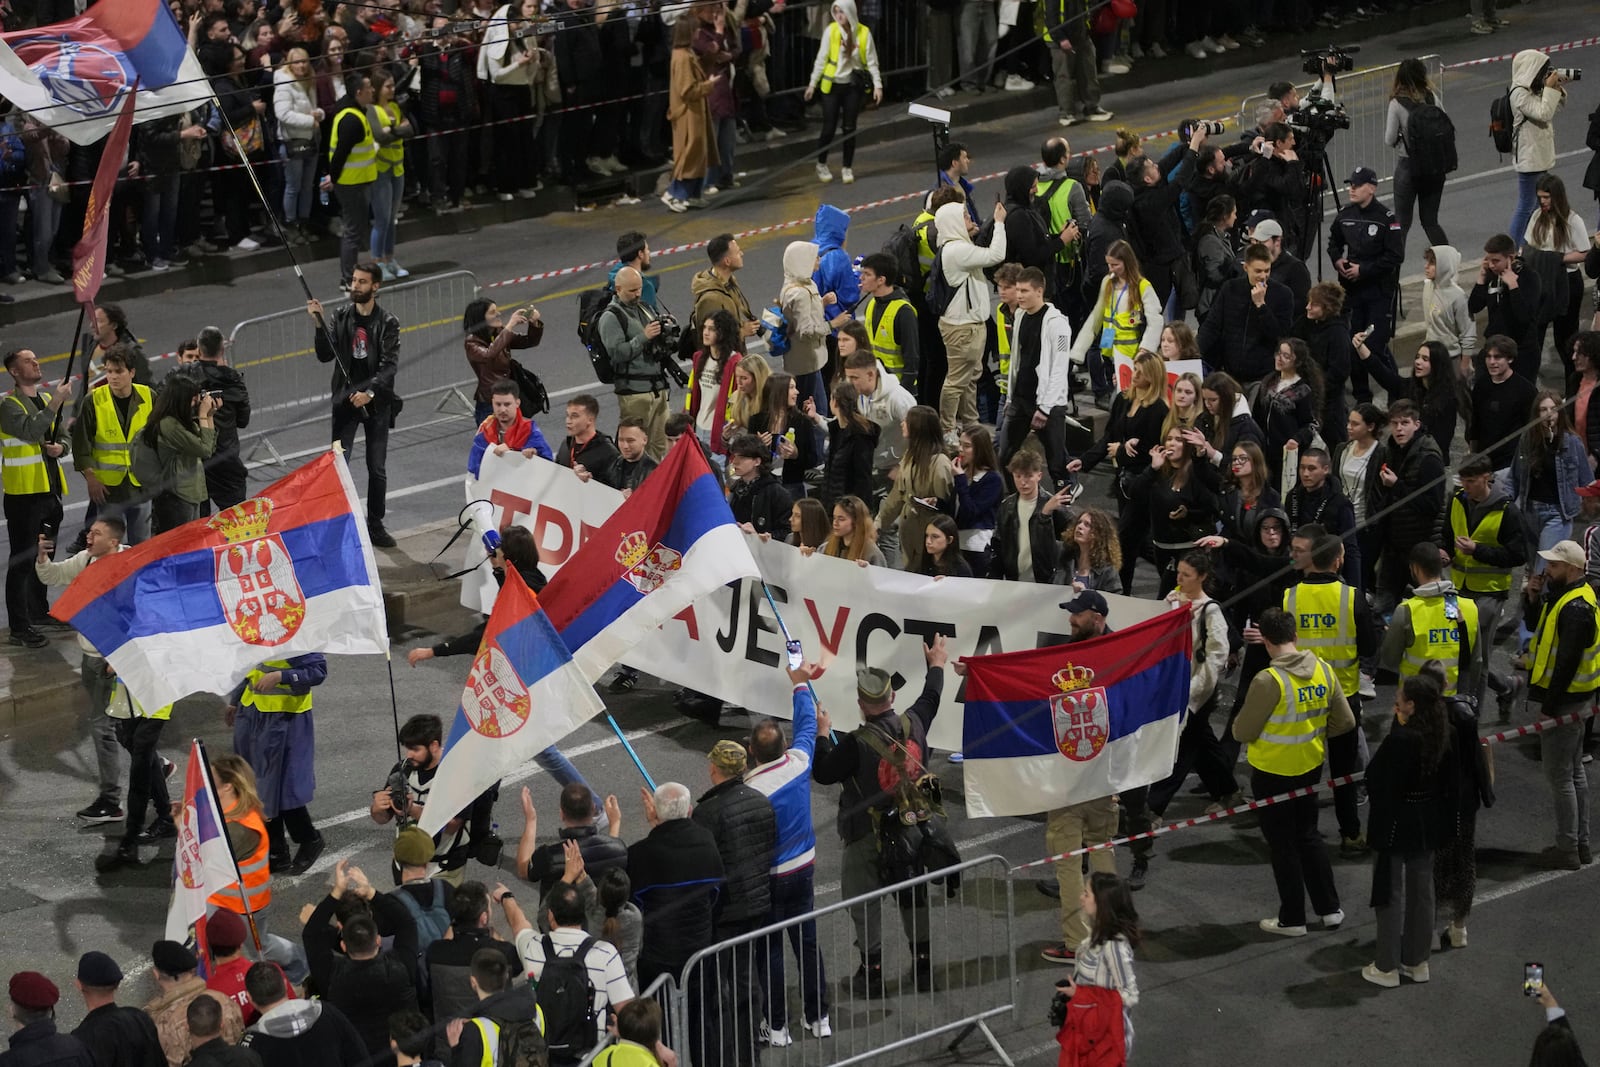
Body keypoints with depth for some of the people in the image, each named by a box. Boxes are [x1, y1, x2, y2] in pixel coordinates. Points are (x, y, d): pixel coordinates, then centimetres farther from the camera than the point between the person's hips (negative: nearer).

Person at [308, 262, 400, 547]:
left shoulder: (387, 323, -4)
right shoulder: (340, 316, 0)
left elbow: (390, 365, -11)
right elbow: (325, 356, -6)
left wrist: (370, 392, -24)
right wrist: (320, 324, -20)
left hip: (376, 402, 0)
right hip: (345, 399, 1)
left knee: (377, 468, 6)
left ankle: (375, 524, 18)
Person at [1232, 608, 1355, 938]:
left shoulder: (1268, 681, -26)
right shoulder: (1323, 671, -7)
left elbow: (1243, 732, -17)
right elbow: (1345, 722, 1)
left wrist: (1239, 726, 6)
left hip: (1274, 773, -6)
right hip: (1311, 768, 6)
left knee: (1283, 843, 9)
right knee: (1308, 835, 22)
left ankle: (1292, 919, 19)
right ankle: (1330, 909, 26)